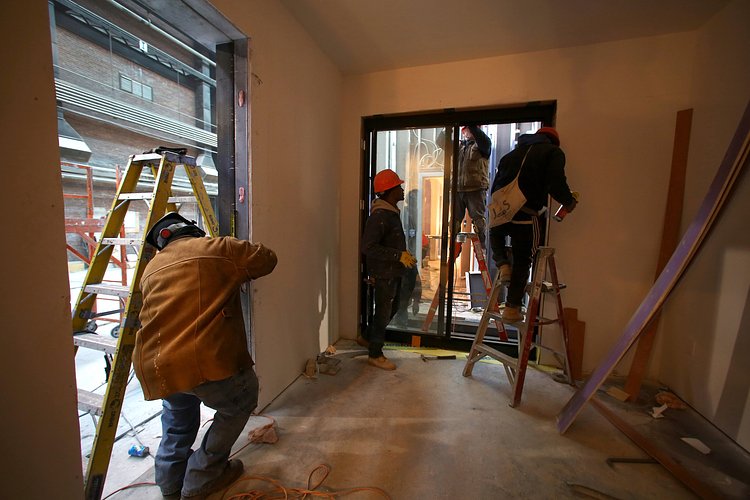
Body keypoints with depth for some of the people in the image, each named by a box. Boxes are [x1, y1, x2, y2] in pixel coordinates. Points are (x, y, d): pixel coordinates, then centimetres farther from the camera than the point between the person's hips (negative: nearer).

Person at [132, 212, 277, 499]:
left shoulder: (151, 268, 21)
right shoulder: (220, 248, 4)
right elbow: (267, 259, 11)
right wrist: (237, 274, 29)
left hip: (154, 367, 7)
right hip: (207, 361, -6)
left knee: (178, 411, 39)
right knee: (241, 403, 23)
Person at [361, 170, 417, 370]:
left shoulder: (393, 212, 11)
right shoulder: (379, 216, -21)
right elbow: (368, 247, -27)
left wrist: (404, 254, 13)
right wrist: (399, 255, -27)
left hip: (394, 272, 10)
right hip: (383, 273, -10)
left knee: (391, 309, 22)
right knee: (383, 314, 3)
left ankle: (369, 338, 41)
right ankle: (375, 354, 22)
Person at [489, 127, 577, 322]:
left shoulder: (511, 154, 23)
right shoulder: (553, 152, 8)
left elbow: (495, 187, 21)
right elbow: (556, 184, -9)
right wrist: (569, 202, 9)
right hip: (527, 217, -3)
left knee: (496, 235, 36)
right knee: (522, 261, 10)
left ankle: (503, 265, 11)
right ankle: (512, 307, 16)